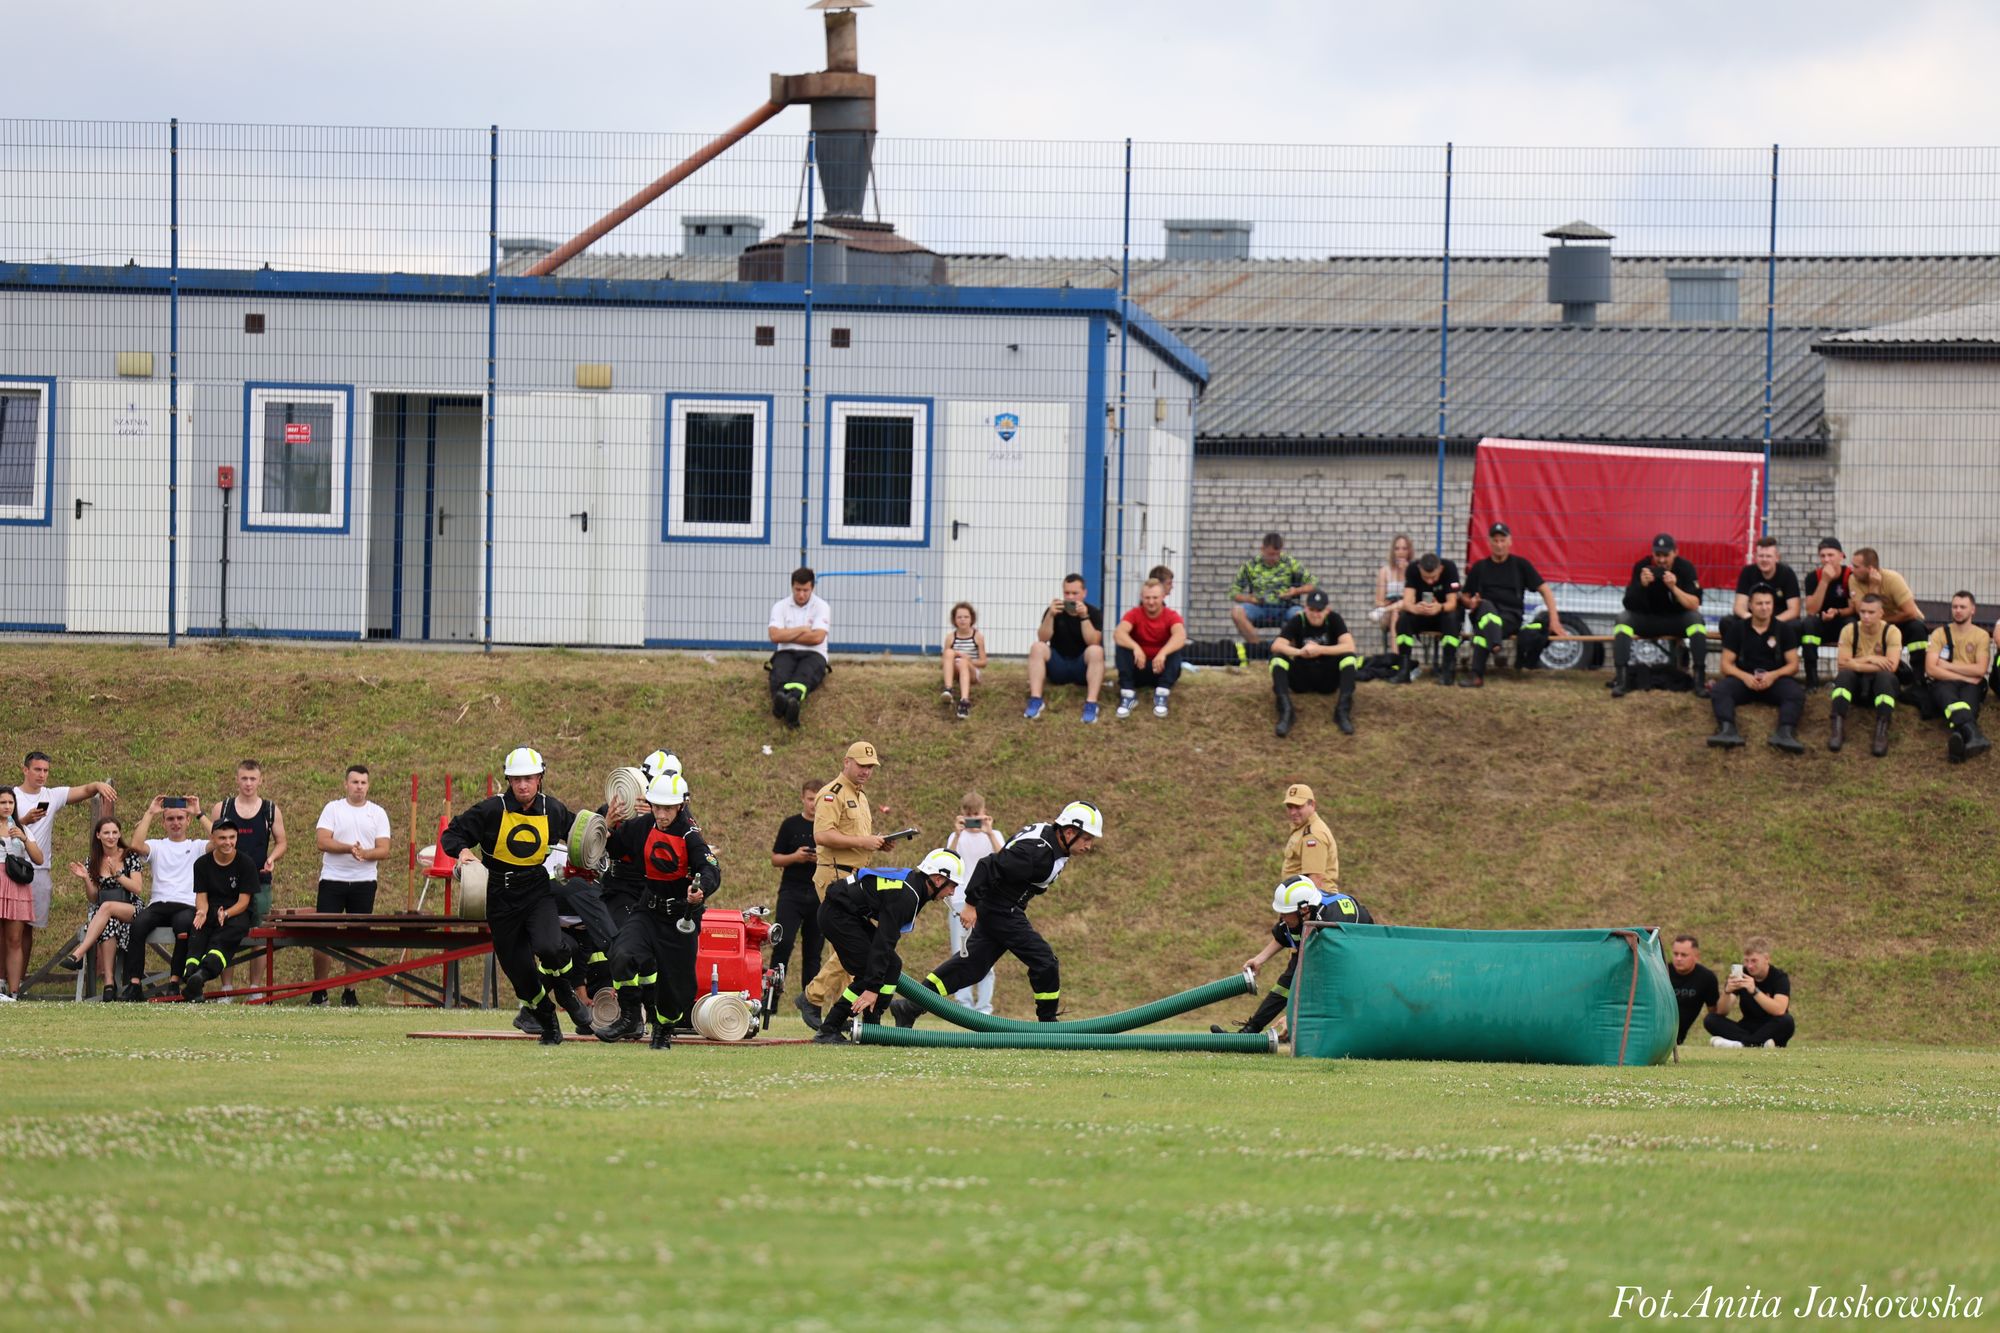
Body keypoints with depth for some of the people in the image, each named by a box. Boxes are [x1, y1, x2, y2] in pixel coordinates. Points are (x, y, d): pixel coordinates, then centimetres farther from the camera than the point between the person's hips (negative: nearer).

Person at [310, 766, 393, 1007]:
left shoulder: (378, 813, 7)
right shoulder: (332, 809, 4)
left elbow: (383, 849, 1)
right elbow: (321, 841, -7)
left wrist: (364, 853, -19)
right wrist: (349, 848, -21)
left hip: (364, 881, 1)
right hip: (332, 880, -1)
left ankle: (350, 992, 11)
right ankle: (319, 992, 4)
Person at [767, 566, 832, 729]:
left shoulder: (821, 607, 3)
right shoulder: (780, 606, 8)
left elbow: (817, 637, -11)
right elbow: (775, 636, -5)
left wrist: (788, 635, -5)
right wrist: (802, 630, -3)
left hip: (812, 655, -1)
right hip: (786, 653, 1)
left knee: (805, 675, -38)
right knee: (780, 672, -36)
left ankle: (793, 698, -73)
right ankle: (781, 698, -71)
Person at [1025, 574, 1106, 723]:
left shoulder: (1093, 612, -4)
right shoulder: (1055, 611, -1)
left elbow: (1093, 642, -19)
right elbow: (1043, 639, -13)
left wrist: (1084, 617, -29)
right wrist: (1050, 615, -27)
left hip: (1082, 667, -2)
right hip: (1058, 666, 2)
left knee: (1096, 651, -32)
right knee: (1037, 647, -25)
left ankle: (1091, 704, -40)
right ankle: (1035, 701, -33)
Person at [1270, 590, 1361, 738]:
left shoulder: (1334, 619, -8)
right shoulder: (1298, 620, -9)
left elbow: (1350, 646, -22)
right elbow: (1276, 646, -23)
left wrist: (1320, 650, -32)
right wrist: (1299, 652, -41)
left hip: (1329, 679, 0)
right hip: (1301, 679, 0)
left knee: (1350, 656, -26)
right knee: (1278, 658, -26)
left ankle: (1342, 712, -32)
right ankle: (1286, 712, -37)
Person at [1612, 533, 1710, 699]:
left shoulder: (1685, 567, -13)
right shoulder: (1642, 567, -12)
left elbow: (1694, 605, -21)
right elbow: (1630, 605, -17)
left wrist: (1674, 587, -35)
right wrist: (1642, 585, -36)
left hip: (1677, 619, -1)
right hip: (1648, 619, 1)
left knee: (1696, 620, -32)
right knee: (1623, 619, -27)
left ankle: (1700, 679, -29)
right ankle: (1621, 679, -29)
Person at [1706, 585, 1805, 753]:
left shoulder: (1785, 629, 8)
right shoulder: (1737, 629, 9)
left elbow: (1793, 665, 4)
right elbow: (1726, 664, 5)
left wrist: (1773, 675, -17)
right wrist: (1744, 677, -17)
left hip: (1775, 679, 0)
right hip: (1744, 679, 0)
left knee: (1796, 693, -33)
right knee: (1721, 689, -32)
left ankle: (1785, 733, -58)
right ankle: (1727, 730, -57)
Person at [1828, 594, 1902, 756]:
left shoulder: (1891, 632, -9)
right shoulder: (1850, 630, -5)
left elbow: (1891, 666, -21)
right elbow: (1842, 663, -13)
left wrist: (1856, 664, -21)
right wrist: (1869, 659, -20)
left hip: (1881, 686, -1)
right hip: (1856, 685, 1)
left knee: (1885, 676, -35)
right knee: (1843, 675, -31)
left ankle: (1882, 730, -45)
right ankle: (1838, 726, -41)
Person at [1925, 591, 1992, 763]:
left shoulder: (1981, 636, 11)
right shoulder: (1940, 633, 10)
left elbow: (1980, 670, -3)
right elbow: (1931, 669, -2)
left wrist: (1948, 666, -3)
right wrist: (1964, 676, -6)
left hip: (1970, 685, 1)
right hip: (1944, 683, -1)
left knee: (1968, 698, -37)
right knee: (1948, 696, -39)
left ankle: (1959, 737, -72)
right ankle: (1973, 735, -71)